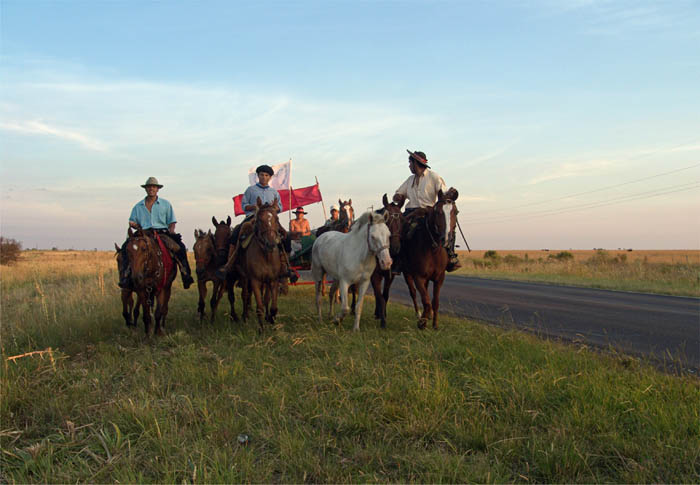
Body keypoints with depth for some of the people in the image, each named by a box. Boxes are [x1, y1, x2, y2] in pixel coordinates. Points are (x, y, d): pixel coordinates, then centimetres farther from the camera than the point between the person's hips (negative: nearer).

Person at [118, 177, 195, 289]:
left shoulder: (165, 204, 13)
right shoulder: (138, 206, 16)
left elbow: (171, 222, 12)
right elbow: (132, 222, 19)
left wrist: (171, 231, -9)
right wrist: (135, 225, -5)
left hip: (162, 232, -1)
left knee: (180, 246, -27)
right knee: (126, 247, -23)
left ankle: (186, 274, -24)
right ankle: (126, 275, -19)